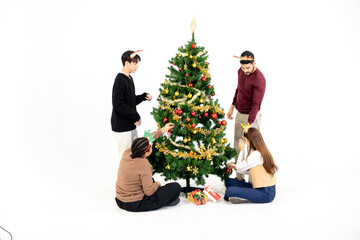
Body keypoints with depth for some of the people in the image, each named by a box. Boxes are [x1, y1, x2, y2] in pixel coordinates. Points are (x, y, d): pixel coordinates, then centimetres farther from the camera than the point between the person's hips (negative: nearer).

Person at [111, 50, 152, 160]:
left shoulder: (129, 78, 12)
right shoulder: (120, 80, -17)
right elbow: (118, 104, -23)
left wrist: (144, 96, 3)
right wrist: (136, 116, -18)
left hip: (130, 125, 9)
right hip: (122, 127, -9)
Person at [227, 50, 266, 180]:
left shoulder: (259, 79, -22)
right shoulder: (241, 71, 2)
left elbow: (256, 104, -27)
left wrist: (249, 123, -34)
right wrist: (232, 106, 19)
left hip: (251, 116, -8)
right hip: (239, 114, 8)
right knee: (237, 146, 13)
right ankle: (239, 177, 25)